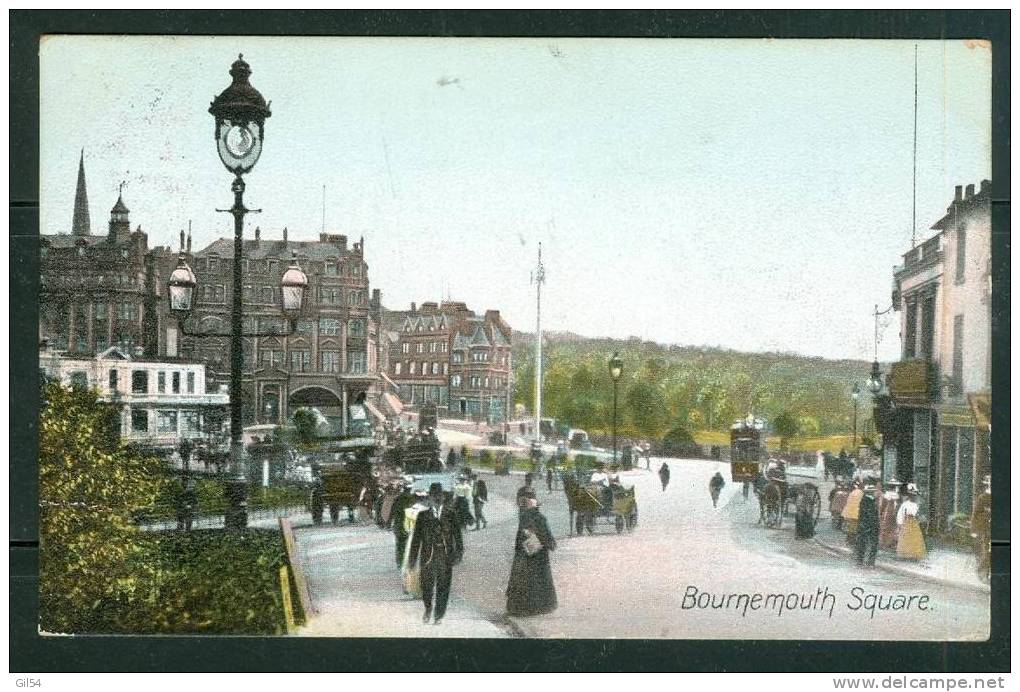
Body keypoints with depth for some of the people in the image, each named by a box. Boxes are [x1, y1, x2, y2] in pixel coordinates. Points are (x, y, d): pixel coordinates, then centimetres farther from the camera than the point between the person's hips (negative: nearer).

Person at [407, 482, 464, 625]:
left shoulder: (451, 514, 5)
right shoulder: (423, 515, 4)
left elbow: (457, 534, 4)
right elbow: (416, 538, 4)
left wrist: (459, 552, -5)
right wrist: (412, 558, 1)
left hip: (446, 556, 0)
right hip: (428, 555, 0)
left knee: (443, 587, 3)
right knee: (427, 585, 3)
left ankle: (439, 615, 18)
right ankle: (428, 608, 32)